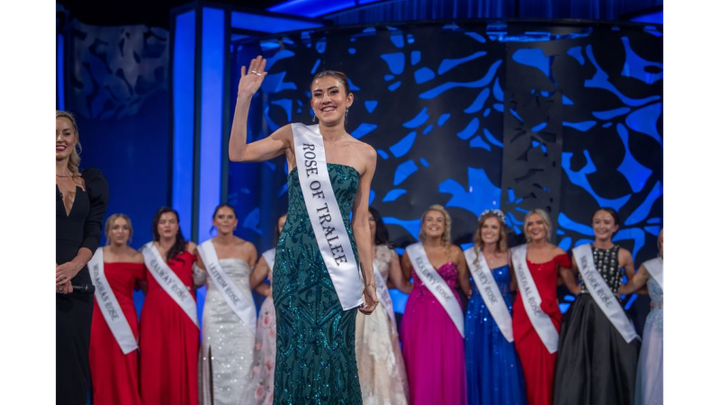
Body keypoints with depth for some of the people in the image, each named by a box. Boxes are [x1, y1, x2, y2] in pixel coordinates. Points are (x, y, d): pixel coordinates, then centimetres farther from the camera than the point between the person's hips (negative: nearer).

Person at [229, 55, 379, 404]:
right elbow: (238, 153, -11)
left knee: (334, 350, 2)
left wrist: (369, 280, 7)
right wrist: (244, 99, -16)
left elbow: (360, 221, 8)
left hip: (339, 264, 1)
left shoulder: (365, 154, 6)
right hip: (295, 259, -1)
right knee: (297, 348, 2)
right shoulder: (295, 136, 2)